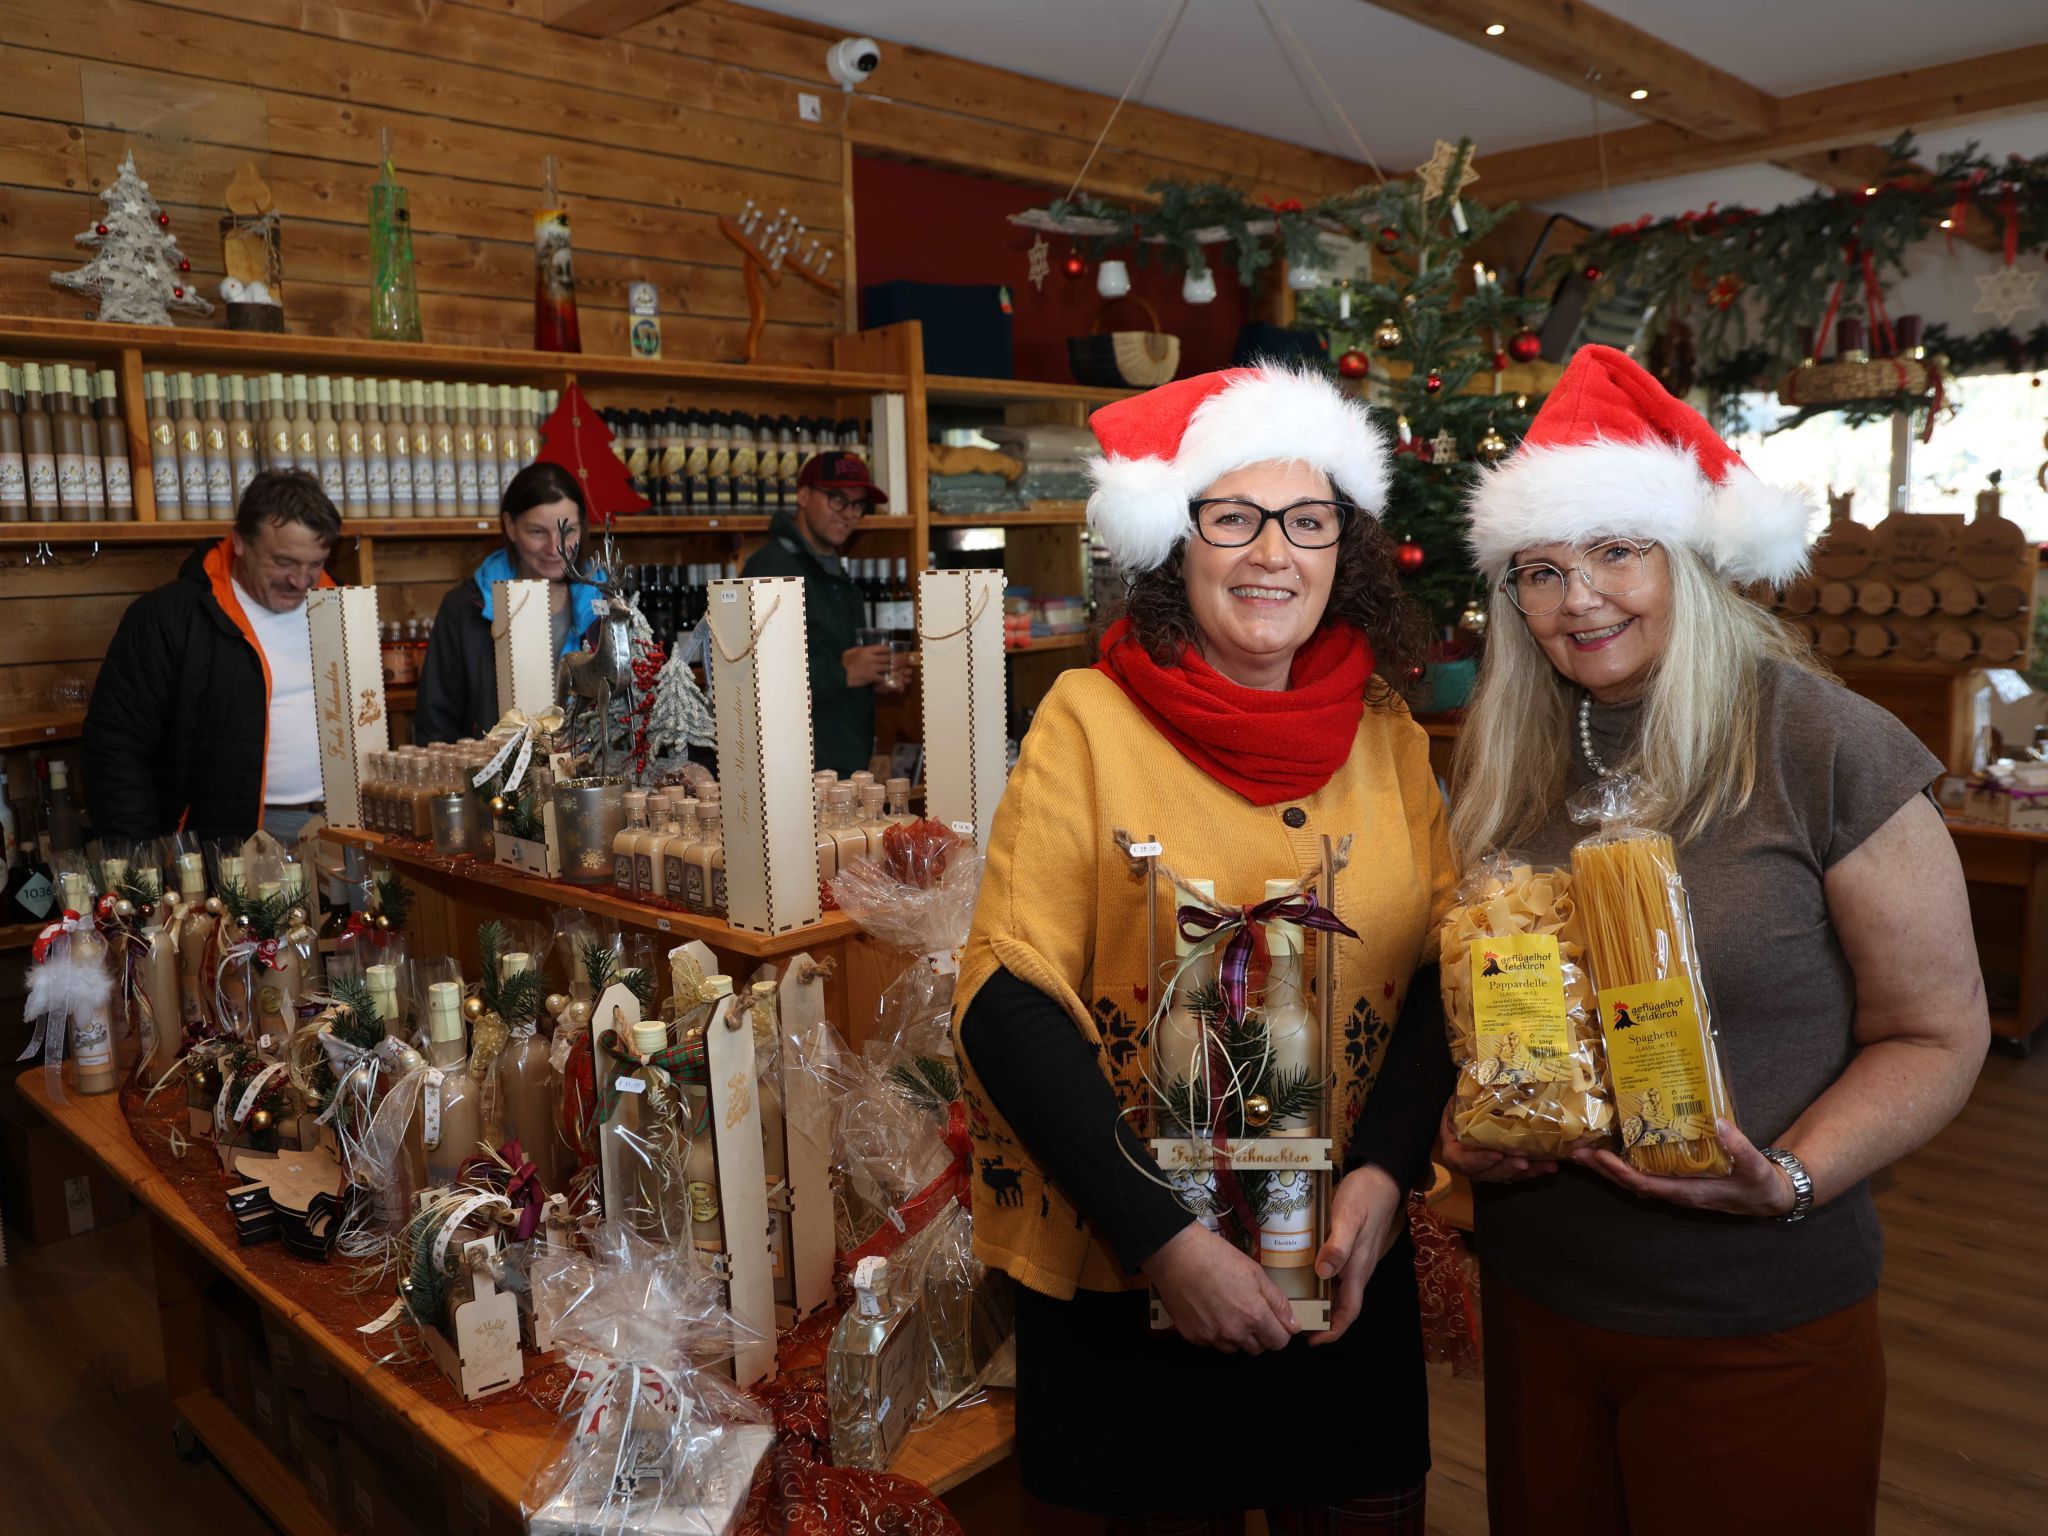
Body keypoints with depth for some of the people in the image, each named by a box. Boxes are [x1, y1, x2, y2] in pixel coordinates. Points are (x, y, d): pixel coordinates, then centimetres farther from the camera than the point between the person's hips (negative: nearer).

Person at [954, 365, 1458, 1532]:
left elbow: (1443, 968, 3)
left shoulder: (1384, 730, -1)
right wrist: (1163, 1235, -20)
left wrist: (1383, 1171, -11)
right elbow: (1010, 1003, -16)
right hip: (1128, 1274, -3)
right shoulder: (1092, 721, -13)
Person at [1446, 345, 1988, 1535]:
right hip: (1536, 1301, 4)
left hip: (1758, 1334, -4)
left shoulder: (1827, 748, -12)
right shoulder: (1505, 768, 2)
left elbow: (1937, 1031, -8)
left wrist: (1790, 1179, -21)